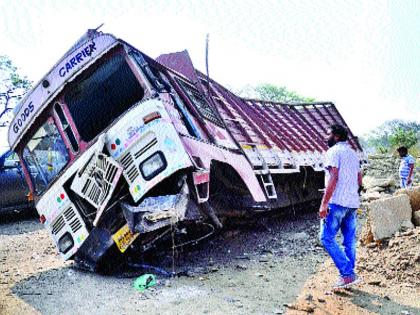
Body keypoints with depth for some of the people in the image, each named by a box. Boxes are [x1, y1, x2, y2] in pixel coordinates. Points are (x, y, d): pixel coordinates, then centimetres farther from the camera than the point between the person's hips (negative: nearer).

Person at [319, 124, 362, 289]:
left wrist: (324, 203, -19)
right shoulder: (353, 153, 19)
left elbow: (333, 178, -18)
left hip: (337, 202, -9)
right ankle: (349, 275, 15)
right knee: (349, 241, 10)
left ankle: (347, 274, -8)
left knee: (327, 238, -5)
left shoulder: (334, 151, -7)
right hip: (353, 203, 9)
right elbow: (359, 181, 22)